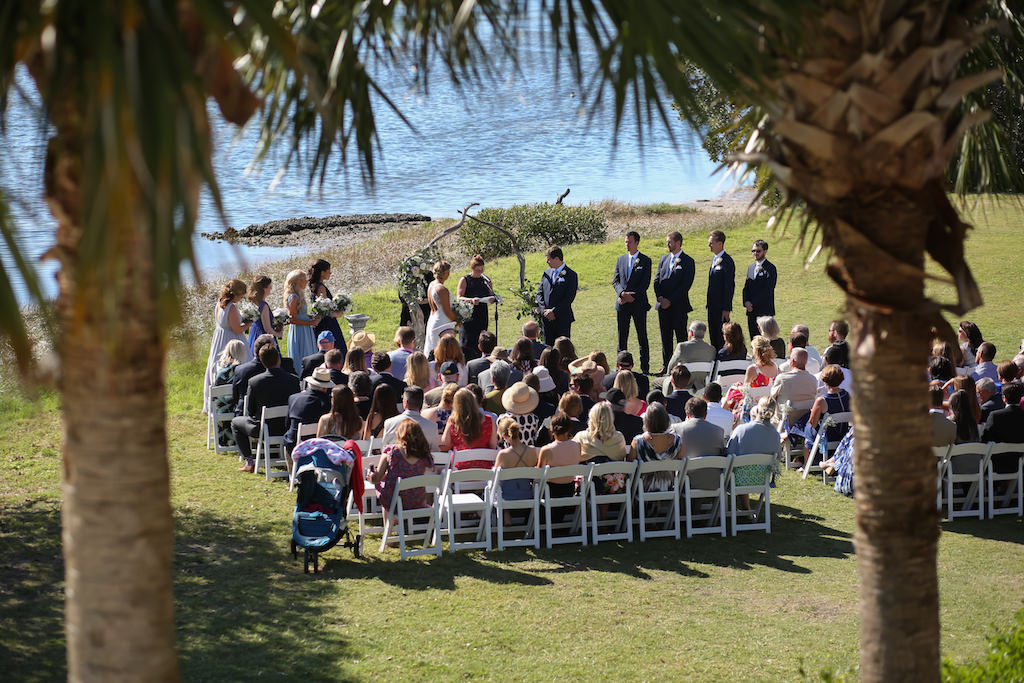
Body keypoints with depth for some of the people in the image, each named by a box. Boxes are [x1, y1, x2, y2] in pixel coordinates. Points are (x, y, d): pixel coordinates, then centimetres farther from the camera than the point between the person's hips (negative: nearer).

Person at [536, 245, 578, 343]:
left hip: (563, 320, -5)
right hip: (547, 319, 5)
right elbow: (539, 293, 11)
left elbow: (569, 298, -12)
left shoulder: (571, 275, -5)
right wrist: (544, 311, -4)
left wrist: (554, 312, -15)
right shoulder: (547, 273, 12)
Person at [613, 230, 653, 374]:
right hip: (622, 304, 4)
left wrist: (631, 296, -14)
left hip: (638, 303, -4)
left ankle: (645, 367, 3)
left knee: (642, 337, 0)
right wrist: (622, 293, -11)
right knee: (622, 336, 6)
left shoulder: (645, 261, -1)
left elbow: (645, 283, -7)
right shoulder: (621, 260, 12)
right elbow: (615, 280, 8)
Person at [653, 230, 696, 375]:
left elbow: (686, 285, -12)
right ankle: (666, 366, 15)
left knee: (681, 337, -2)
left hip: (679, 306, -5)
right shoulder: (663, 259, 12)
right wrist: (660, 297, -4)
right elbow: (657, 280, 12)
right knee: (665, 337, 9)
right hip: (663, 305, 5)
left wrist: (670, 300, -15)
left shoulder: (687, 261, -6)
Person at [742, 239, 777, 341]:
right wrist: (746, 302, -5)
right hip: (751, 311, 7)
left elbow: (767, 290, -13)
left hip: (765, 311, -7)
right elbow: (746, 288, 14)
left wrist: (753, 304, -13)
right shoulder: (750, 267, 17)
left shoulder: (770, 268, -7)